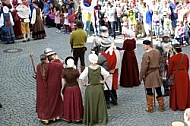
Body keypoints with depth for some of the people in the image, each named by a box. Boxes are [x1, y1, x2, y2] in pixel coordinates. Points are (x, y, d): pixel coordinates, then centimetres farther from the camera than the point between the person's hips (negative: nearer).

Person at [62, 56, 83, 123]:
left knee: (68, 103, 15)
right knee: (76, 103, 13)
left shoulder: (64, 71, -14)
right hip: (75, 88, 0)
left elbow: (63, 82, -10)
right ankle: (77, 118, 22)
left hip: (67, 89, 1)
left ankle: (68, 118, 25)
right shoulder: (76, 71, -15)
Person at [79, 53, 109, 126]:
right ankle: (101, 120, 22)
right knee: (100, 104, 14)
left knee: (90, 105, 10)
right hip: (99, 88, 2)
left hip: (90, 88, -2)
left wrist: (85, 84, -6)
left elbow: (81, 78, -20)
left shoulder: (87, 69, -14)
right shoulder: (100, 68, -7)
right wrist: (103, 81, 4)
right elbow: (107, 74, -6)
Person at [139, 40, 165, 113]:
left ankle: (150, 108, 12)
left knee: (149, 92, 4)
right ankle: (161, 107, 20)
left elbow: (144, 67, -18)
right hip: (156, 73, 6)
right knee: (158, 90, 11)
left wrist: (141, 77, -10)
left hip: (148, 75, -6)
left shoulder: (146, 54, -19)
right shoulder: (157, 52, 2)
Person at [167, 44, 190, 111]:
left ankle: (175, 106, 16)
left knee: (177, 91, 8)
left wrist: (169, 77, 6)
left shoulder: (172, 58, -16)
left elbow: (170, 69, -8)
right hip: (184, 75, 4)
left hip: (176, 76, -3)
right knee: (185, 90, 14)